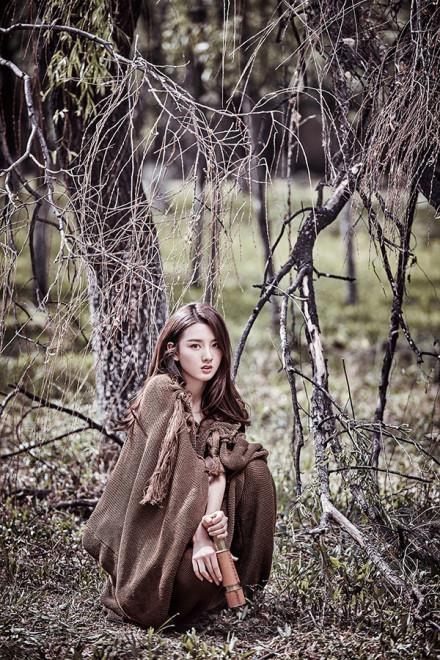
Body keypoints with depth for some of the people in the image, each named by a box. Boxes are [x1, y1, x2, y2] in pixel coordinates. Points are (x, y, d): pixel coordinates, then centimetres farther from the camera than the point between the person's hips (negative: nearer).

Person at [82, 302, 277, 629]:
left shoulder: (222, 404, 5)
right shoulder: (161, 390, -15)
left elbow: (217, 467, -11)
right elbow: (180, 470, -24)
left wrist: (216, 516, -30)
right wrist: (199, 536, -30)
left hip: (195, 516, 6)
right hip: (152, 525, -6)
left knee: (254, 469, -15)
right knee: (199, 573, -34)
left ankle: (242, 584, -1)